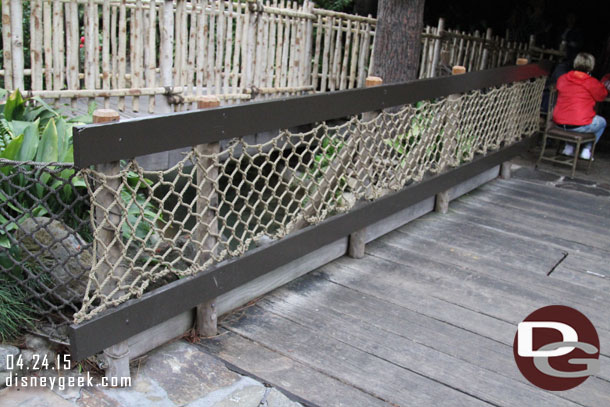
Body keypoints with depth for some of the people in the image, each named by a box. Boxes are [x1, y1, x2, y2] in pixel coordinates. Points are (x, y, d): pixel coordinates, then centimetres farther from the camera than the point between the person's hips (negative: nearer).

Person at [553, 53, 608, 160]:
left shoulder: (562, 78, 4)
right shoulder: (592, 83, -8)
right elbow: (602, 96, 8)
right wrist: (603, 85, 30)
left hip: (559, 123, 5)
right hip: (580, 125, -5)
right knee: (602, 122, 26)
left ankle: (568, 147, 33)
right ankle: (586, 150, 23)